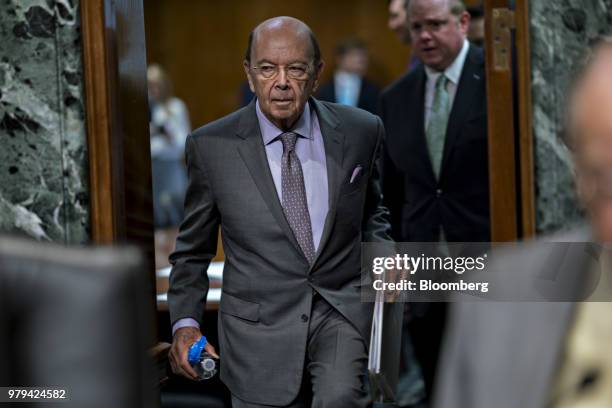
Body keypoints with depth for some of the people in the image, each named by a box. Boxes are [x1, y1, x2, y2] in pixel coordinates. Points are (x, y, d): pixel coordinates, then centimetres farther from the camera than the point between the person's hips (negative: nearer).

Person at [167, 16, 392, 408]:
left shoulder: (361, 131, 0)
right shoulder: (212, 145, -4)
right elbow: (193, 250, 6)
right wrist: (185, 323, -6)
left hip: (342, 314, 0)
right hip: (260, 329, 0)